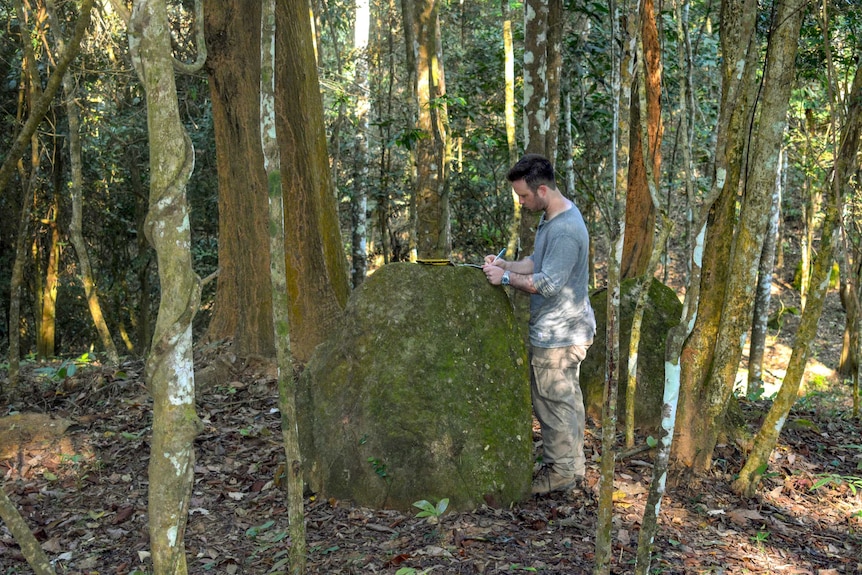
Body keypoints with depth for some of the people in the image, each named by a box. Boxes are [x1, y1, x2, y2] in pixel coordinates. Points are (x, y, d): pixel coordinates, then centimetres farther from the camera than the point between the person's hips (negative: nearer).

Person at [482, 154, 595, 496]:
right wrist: (504, 265, 1)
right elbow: (538, 262, 16)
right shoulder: (552, 217, 9)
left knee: (553, 402, 1)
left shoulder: (565, 230, -25)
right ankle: (573, 467, 31)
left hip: (557, 334, -11)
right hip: (565, 328, 11)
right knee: (567, 399, 18)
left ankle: (560, 473, 15)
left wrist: (506, 278, -19)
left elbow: (548, 284, -26)